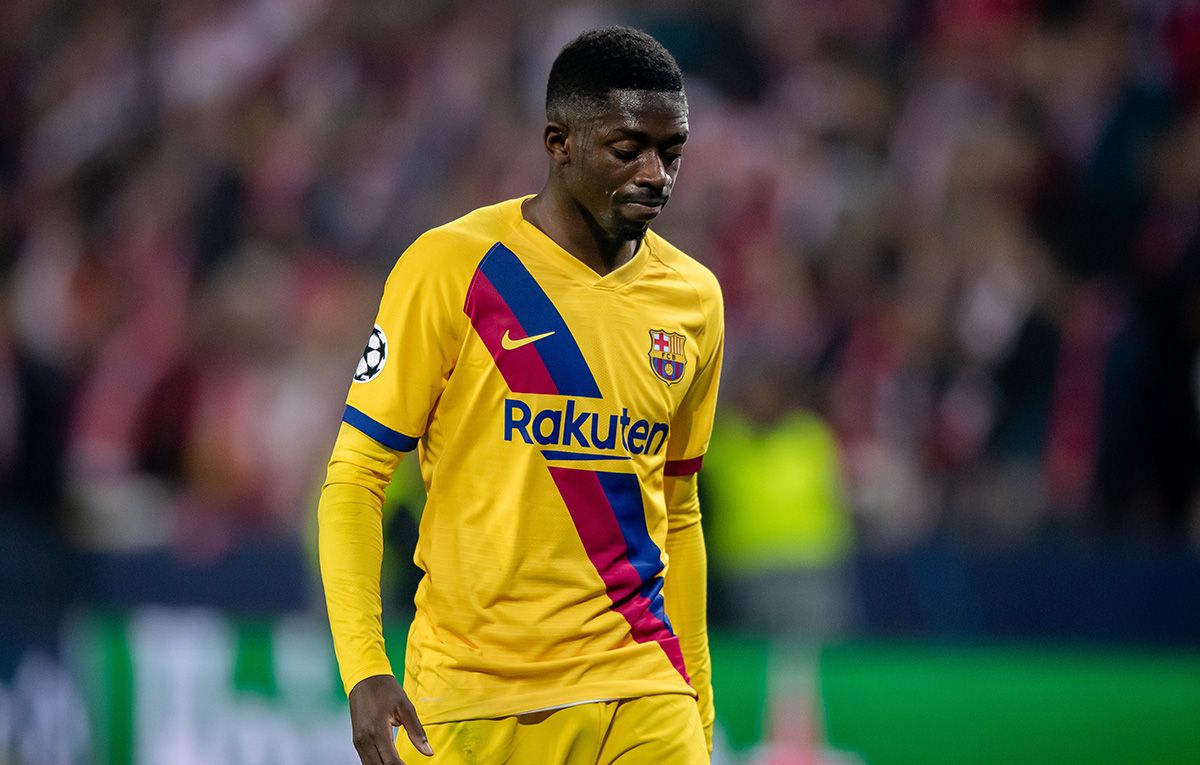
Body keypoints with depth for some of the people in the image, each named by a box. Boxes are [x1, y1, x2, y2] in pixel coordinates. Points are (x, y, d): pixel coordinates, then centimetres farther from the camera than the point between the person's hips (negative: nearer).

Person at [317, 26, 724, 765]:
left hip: (640, 700, 3)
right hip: (469, 700, -3)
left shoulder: (693, 299, 9)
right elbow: (354, 479, -5)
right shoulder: (452, 267, -6)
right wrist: (364, 670, -16)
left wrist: (697, 701, 16)